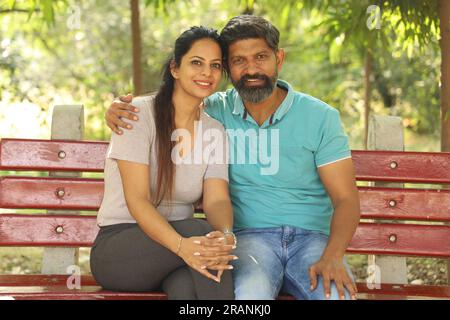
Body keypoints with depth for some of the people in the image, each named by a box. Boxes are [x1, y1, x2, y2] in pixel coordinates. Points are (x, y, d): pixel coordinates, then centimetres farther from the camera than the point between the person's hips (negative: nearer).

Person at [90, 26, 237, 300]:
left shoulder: (215, 130, 8)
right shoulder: (138, 113, -8)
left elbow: (217, 200, -6)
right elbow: (136, 199, -18)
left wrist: (226, 235, -31)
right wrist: (181, 245, -36)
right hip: (117, 246, -3)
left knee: (188, 286, -34)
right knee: (201, 231, -33)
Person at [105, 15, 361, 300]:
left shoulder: (320, 117, 3)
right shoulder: (218, 111, 8)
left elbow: (346, 199, -1)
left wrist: (332, 257, -20)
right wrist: (121, 108, -1)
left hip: (312, 237, 0)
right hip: (251, 235, 0)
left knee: (337, 295, -34)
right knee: (251, 292, -36)